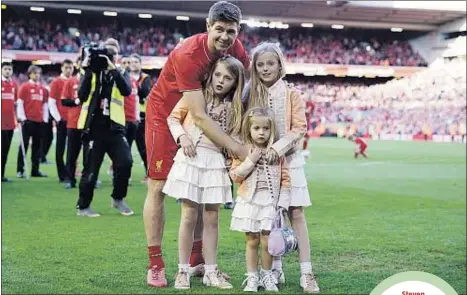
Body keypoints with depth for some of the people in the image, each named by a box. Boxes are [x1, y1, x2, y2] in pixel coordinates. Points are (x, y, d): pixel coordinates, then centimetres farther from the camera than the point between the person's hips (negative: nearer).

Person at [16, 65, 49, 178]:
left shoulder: (43, 89, 12)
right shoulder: (24, 87, -1)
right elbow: (19, 103, -4)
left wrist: (45, 119, 9)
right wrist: (22, 118, -10)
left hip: (40, 121, 5)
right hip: (28, 121, -5)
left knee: (37, 146, 8)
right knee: (24, 145, -1)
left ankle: (35, 170, 14)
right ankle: (20, 170, 4)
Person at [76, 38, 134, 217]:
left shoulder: (121, 74, 9)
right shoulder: (92, 72, 4)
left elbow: (127, 91, -14)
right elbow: (82, 96, -10)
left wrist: (113, 69, -21)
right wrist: (88, 72, -16)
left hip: (114, 127, 2)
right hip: (95, 127, -2)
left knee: (125, 162, -10)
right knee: (91, 168, 2)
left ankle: (118, 199, 13)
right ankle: (83, 207, 17)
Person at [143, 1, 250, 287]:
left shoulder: (238, 51, -14)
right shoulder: (188, 55, -33)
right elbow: (200, 117, -35)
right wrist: (237, 148, -34)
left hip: (201, 118, 6)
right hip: (165, 115, -6)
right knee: (158, 188, -5)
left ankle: (198, 261, 16)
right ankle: (156, 264, 3)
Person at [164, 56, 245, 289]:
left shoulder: (235, 108, 11)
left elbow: (234, 139, 10)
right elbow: (173, 118, 5)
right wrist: (182, 136, -11)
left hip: (216, 162, 3)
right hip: (190, 158, -3)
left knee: (211, 218, 7)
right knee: (189, 216, -1)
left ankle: (211, 271, 16)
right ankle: (183, 271, 10)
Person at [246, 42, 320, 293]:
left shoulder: (292, 94, 0)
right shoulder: (251, 96, 5)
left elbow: (299, 128, -7)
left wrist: (278, 147, -19)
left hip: (288, 160, -2)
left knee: (296, 213, -4)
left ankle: (306, 272, -3)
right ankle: (276, 269, 16)